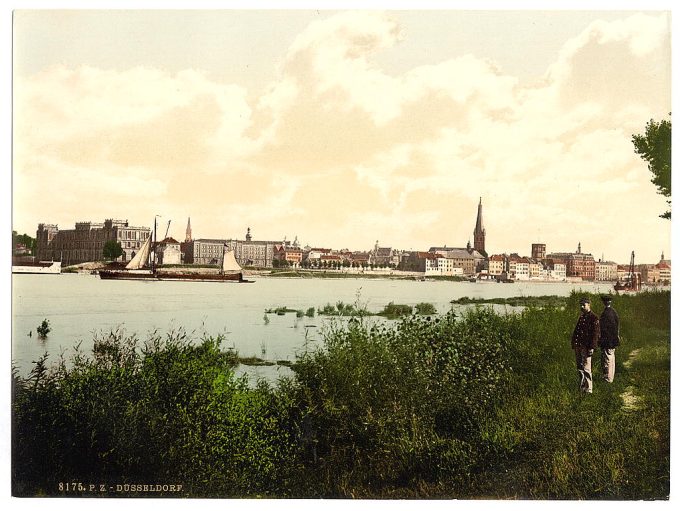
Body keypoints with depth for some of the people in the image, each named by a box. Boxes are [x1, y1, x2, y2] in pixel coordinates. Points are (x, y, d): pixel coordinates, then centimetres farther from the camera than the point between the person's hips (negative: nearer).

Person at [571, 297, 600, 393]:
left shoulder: (593, 318, -8)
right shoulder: (581, 317, 16)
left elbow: (595, 334, -13)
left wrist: (591, 348, -18)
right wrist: (574, 345, 17)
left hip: (587, 347, -8)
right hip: (578, 346, 8)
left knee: (586, 368, -8)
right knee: (579, 368, 13)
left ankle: (588, 389, -3)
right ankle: (582, 388, 23)